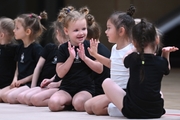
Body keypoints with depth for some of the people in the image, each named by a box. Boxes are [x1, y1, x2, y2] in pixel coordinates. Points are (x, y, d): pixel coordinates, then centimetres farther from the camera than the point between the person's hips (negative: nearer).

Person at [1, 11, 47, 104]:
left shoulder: (37, 48, -9)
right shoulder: (21, 48, 16)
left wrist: (22, 81, -10)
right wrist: (15, 79, 3)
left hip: (31, 83, -8)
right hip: (21, 83, 8)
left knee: (11, 97, -26)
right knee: (4, 96, -13)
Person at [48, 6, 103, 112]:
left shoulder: (90, 46, 2)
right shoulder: (63, 48, 3)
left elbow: (100, 69, -3)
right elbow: (60, 74, -3)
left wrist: (84, 57, -14)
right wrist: (71, 57, -15)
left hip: (86, 88, -2)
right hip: (67, 88, 2)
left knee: (79, 104, -34)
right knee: (53, 104, -26)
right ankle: (69, 102, 4)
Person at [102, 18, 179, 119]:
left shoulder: (133, 59, -7)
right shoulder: (162, 62, -4)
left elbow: (125, 59, 20)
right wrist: (166, 54, 13)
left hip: (132, 112, -3)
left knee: (107, 82, 11)